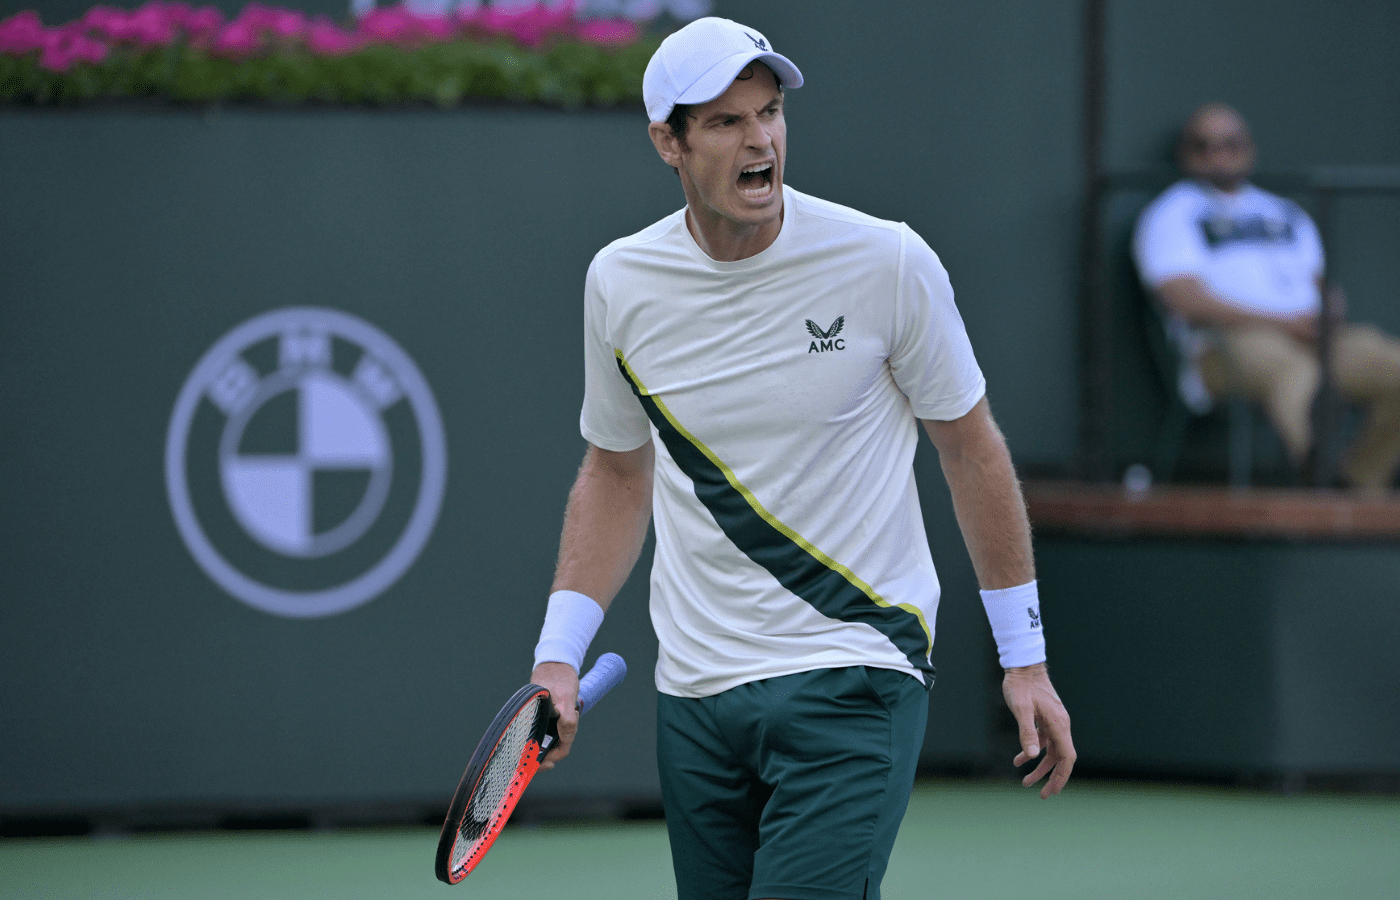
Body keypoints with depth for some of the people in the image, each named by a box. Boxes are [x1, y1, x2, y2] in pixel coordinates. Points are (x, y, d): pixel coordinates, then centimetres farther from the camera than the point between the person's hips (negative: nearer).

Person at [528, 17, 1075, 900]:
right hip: (696, 696, 4)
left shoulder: (887, 263, -9)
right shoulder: (621, 283, 1)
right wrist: (559, 653, 6)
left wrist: (1026, 660, 4)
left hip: (854, 680, -4)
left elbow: (972, 447, 3)